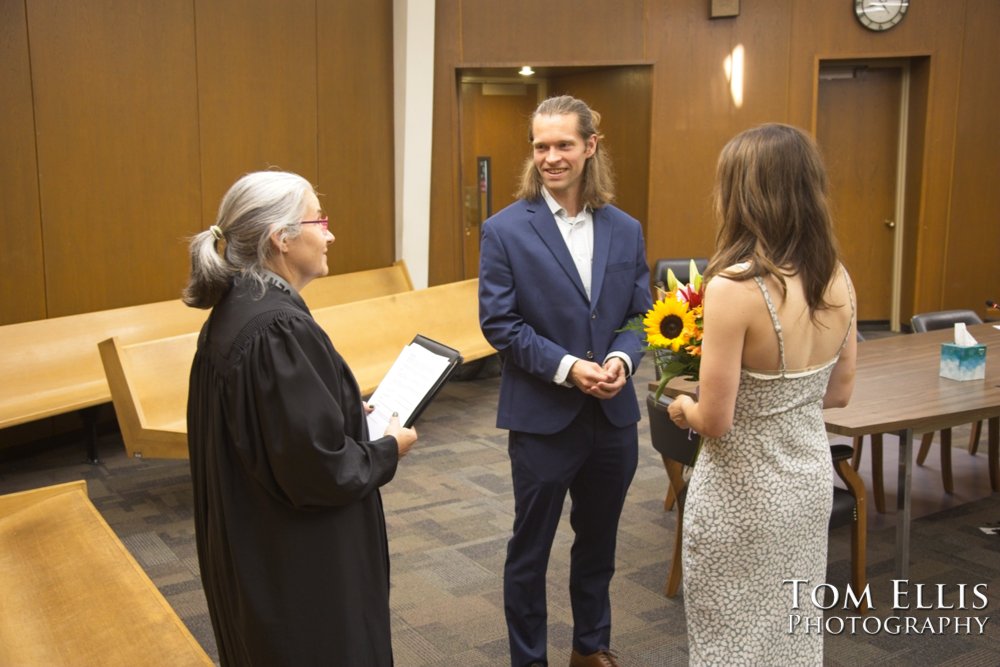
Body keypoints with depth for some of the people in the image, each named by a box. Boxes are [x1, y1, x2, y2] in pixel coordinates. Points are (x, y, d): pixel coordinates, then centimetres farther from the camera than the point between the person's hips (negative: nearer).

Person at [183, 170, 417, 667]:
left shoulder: (235, 310, 2)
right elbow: (317, 468, -27)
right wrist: (388, 450, -10)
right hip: (298, 567, -9)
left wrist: (350, 412, 11)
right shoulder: (279, 329, -27)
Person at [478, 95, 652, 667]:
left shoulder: (626, 230, 4)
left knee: (599, 543, 19)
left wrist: (622, 358, -15)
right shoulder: (506, 230, -8)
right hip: (543, 416, -4)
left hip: (613, 414, 4)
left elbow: (640, 314, 6)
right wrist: (568, 367, -20)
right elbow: (499, 322, -11)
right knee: (531, 548, 10)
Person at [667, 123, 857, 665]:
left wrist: (683, 408, -2)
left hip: (745, 491, -6)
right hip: (812, 478, 7)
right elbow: (839, 393, 7)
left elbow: (715, 422, -22)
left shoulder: (734, 285, -25)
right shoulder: (837, 279, -4)